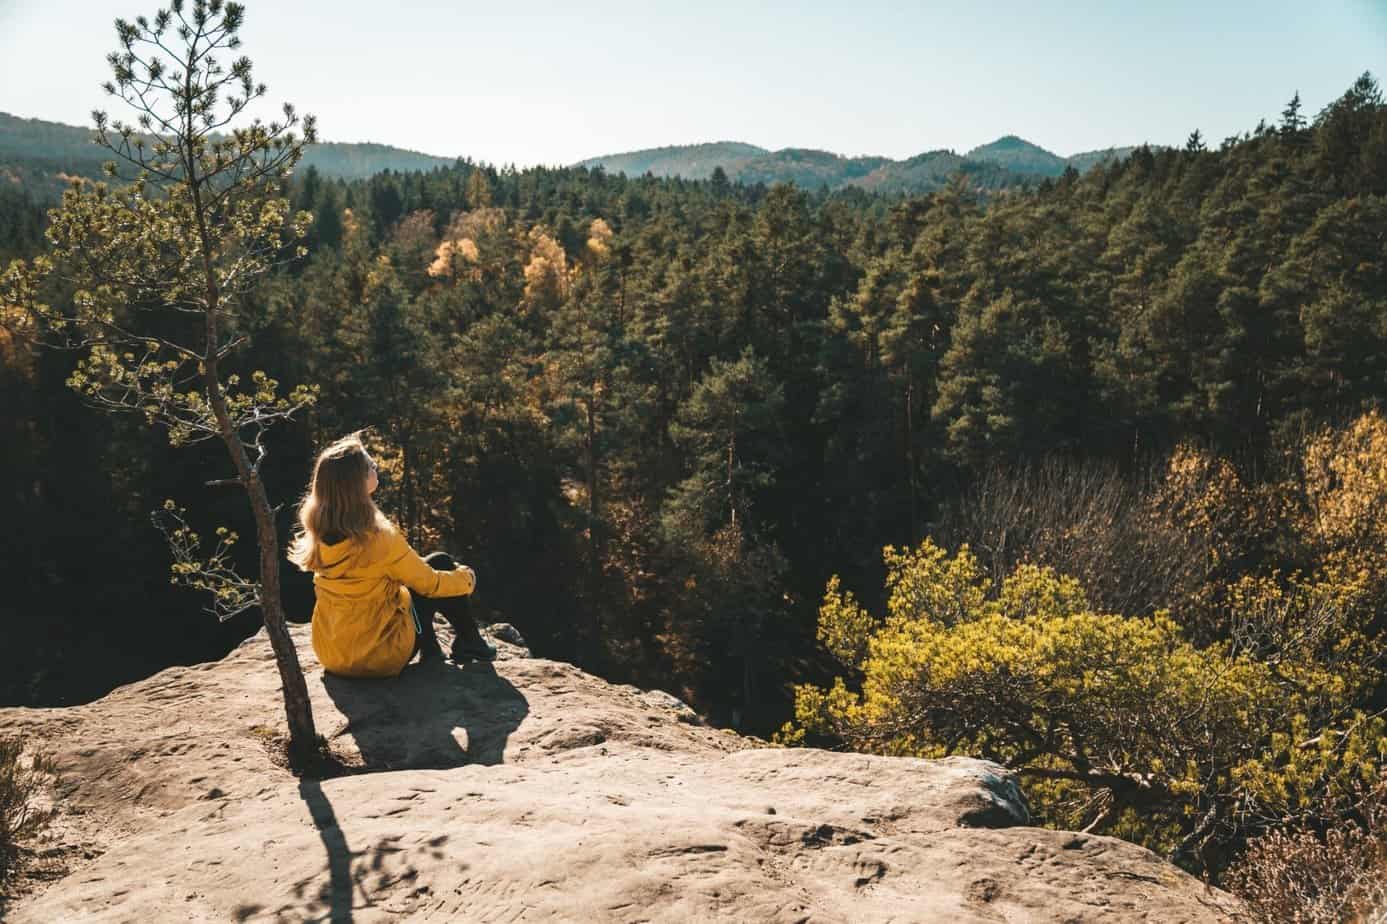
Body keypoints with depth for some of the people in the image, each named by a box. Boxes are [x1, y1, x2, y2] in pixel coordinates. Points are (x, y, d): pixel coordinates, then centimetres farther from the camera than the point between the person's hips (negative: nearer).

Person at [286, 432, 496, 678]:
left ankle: (430, 650, 24)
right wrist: (466, 577, 7)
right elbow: (431, 583, -10)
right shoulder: (378, 539, -26)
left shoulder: (318, 533, -8)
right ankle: (468, 644, 23)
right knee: (441, 563, 7)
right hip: (377, 657, -7)